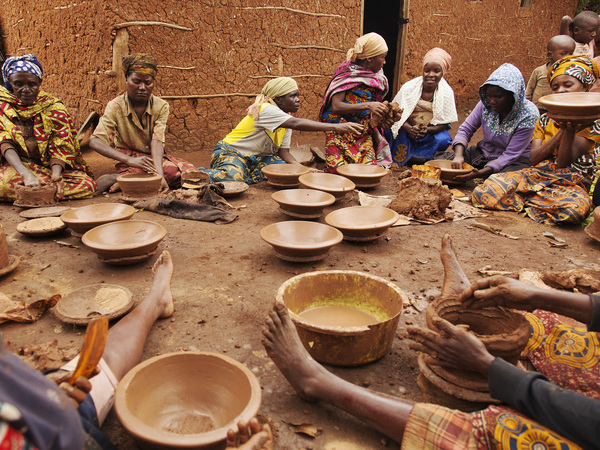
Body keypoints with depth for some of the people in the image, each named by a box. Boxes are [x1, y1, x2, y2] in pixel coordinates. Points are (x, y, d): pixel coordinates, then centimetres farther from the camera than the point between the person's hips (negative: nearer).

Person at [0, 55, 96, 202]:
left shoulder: (54, 108, -1)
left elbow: (59, 149, -9)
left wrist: (56, 175, -30)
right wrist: (26, 174, -35)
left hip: (50, 166, 2)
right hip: (15, 166, -1)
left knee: (87, 184, -24)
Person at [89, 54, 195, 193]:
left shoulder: (161, 106, -6)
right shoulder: (116, 107, -13)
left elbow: (157, 141, -18)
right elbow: (95, 141, -25)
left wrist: (159, 173, -38)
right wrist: (130, 160, -42)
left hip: (155, 157, 5)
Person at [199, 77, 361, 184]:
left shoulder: (286, 119, 4)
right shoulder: (266, 109, -23)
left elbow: (283, 152, 1)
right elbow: (296, 124, -39)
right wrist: (336, 127, -44)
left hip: (258, 158, 8)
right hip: (231, 152, -8)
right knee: (232, 177, -37)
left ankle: (246, 177, -5)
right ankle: (200, 174, -6)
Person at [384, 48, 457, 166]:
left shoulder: (447, 93, -8)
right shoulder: (409, 87, -10)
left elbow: (445, 123, -8)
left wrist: (427, 130, -29)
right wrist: (409, 129, -33)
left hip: (431, 132, 1)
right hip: (407, 129, -1)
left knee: (442, 139, -30)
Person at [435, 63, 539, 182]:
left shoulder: (529, 115, -20)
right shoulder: (486, 104, -9)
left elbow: (510, 155, -23)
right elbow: (466, 129, -3)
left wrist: (480, 173, -36)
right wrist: (458, 155, -23)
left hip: (514, 160, -4)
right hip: (484, 152, 4)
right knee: (439, 159, -11)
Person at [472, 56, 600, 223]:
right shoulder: (546, 120, 15)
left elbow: (563, 165, -11)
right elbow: (534, 159, -1)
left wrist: (570, 129, -23)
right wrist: (562, 130, -9)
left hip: (571, 184, -2)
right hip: (535, 176, 2)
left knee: (575, 208, -42)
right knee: (484, 192, -23)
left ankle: (522, 201, -15)